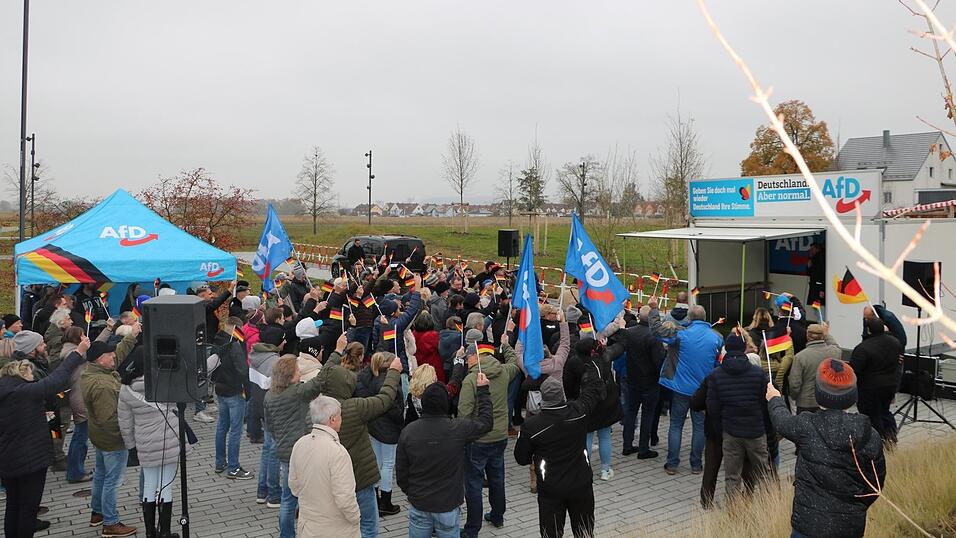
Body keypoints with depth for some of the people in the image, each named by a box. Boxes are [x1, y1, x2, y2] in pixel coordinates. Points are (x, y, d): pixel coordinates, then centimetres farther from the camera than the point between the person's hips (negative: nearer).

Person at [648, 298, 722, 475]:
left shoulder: (681, 334, -14)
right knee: (699, 426, 11)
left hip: (681, 388, -2)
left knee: (676, 425, 9)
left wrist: (654, 308, 6)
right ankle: (696, 465, 16)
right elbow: (719, 364, 6)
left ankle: (672, 464, 11)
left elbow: (657, 328, -5)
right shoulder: (716, 338, -4)